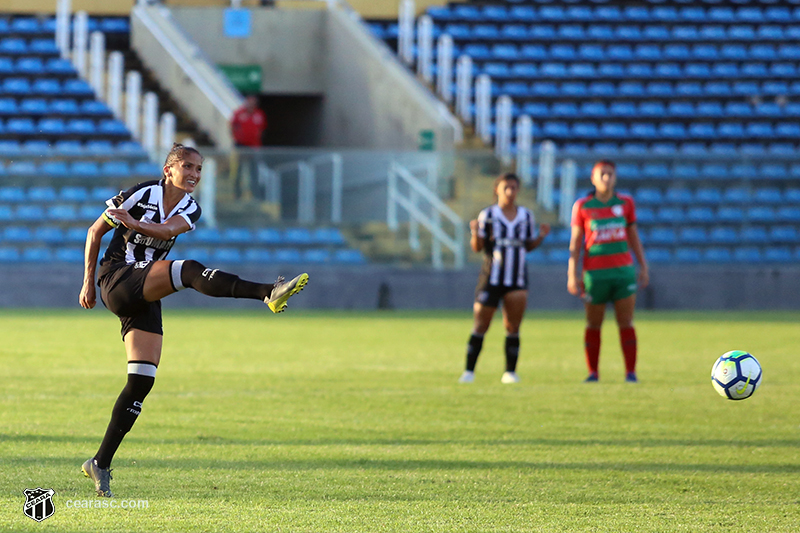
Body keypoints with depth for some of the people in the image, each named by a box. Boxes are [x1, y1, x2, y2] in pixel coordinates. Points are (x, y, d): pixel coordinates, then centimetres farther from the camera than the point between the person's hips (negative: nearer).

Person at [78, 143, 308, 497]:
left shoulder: (190, 210, 9)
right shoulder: (142, 195, -4)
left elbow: (166, 230, -15)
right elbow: (96, 231, 4)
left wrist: (134, 223, -35)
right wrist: (88, 282, 3)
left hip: (145, 296, 6)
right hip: (117, 280, -6)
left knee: (141, 382, -2)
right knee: (188, 270, -30)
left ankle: (101, 463, 2)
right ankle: (269, 293, -48)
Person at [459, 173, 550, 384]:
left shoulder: (526, 216, 9)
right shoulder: (488, 215, 0)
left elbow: (528, 246, 16)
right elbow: (477, 247, -1)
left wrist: (541, 236, -2)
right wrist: (475, 233, -20)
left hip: (517, 279, 2)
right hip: (491, 278, -2)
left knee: (513, 328, 0)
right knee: (481, 325, -2)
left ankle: (510, 372, 5)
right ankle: (469, 371, 3)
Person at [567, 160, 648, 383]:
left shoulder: (625, 203, 8)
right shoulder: (582, 206, 1)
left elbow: (634, 236, 15)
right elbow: (575, 241, 2)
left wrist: (643, 266, 11)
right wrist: (573, 274, -3)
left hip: (623, 270, 1)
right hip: (595, 271, -1)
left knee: (626, 323, -2)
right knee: (593, 324, 4)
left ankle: (630, 372, 1)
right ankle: (593, 372, 12)